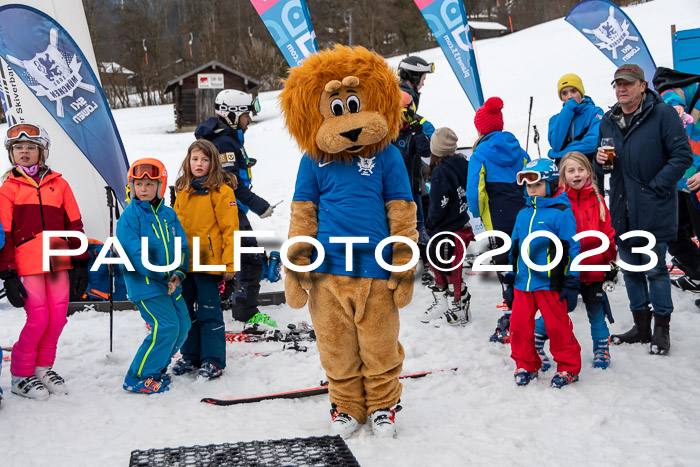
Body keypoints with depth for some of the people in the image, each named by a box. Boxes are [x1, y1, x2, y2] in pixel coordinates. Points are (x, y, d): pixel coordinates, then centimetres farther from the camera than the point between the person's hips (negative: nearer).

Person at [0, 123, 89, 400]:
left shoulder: (58, 184, 10)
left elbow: (74, 224, 11)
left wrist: (80, 262, 6)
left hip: (58, 262, 3)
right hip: (27, 264, -3)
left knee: (58, 317, 3)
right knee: (38, 319, -7)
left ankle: (43, 367, 24)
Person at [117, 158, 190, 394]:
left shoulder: (168, 214, 8)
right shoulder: (130, 215, -9)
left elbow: (181, 245, 9)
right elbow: (134, 254, -16)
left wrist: (178, 273, -9)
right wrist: (163, 275, -20)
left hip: (171, 284, 7)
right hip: (144, 285, -7)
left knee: (182, 325, 9)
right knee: (166, 327, -14)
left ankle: (157, 367, 28)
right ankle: (138, 378, -1)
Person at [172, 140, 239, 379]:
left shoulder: (221, 190, -8)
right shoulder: (183, 191, 11)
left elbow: (230, 229, -10)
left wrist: (229, 263, -14)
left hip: (209, 263, -6)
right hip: (184, 263, 6)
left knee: (209, 312, 1)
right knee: (187, 312, 14)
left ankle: (213, 361, 11)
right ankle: (190, 356, 28)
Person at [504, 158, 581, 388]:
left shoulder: (561, 213, -6)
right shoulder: (523, 214, 12)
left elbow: (571, 249, -6)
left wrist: (570, 284, -8)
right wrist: (510, 280, 18)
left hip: (549, 283, -5)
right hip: (522, 283, 6)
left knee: (558, 327, 2)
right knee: (519, 325, 5)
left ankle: (568, 367, 20)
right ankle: (526, 365, 24)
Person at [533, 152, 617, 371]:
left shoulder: (596, 199, 4)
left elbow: (606, 232, 9)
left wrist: (611, 261, 8)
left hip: (593, 269, 3)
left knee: (596, 311, 14)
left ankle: (602, 348, 34)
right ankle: (534, 346, 25)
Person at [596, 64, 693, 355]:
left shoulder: (663, 114, -8)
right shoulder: (608, 121, 11)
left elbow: (682, 155, -12)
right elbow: (602, 163, 21)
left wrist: (656, 187, -16)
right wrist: (599, 160, -2)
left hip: (653, 209, -6)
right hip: (621, 210, 6)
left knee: (655, 268, 0)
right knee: (631, 269, 13)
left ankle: (661, 329, 14)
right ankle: (641, 326, 25)